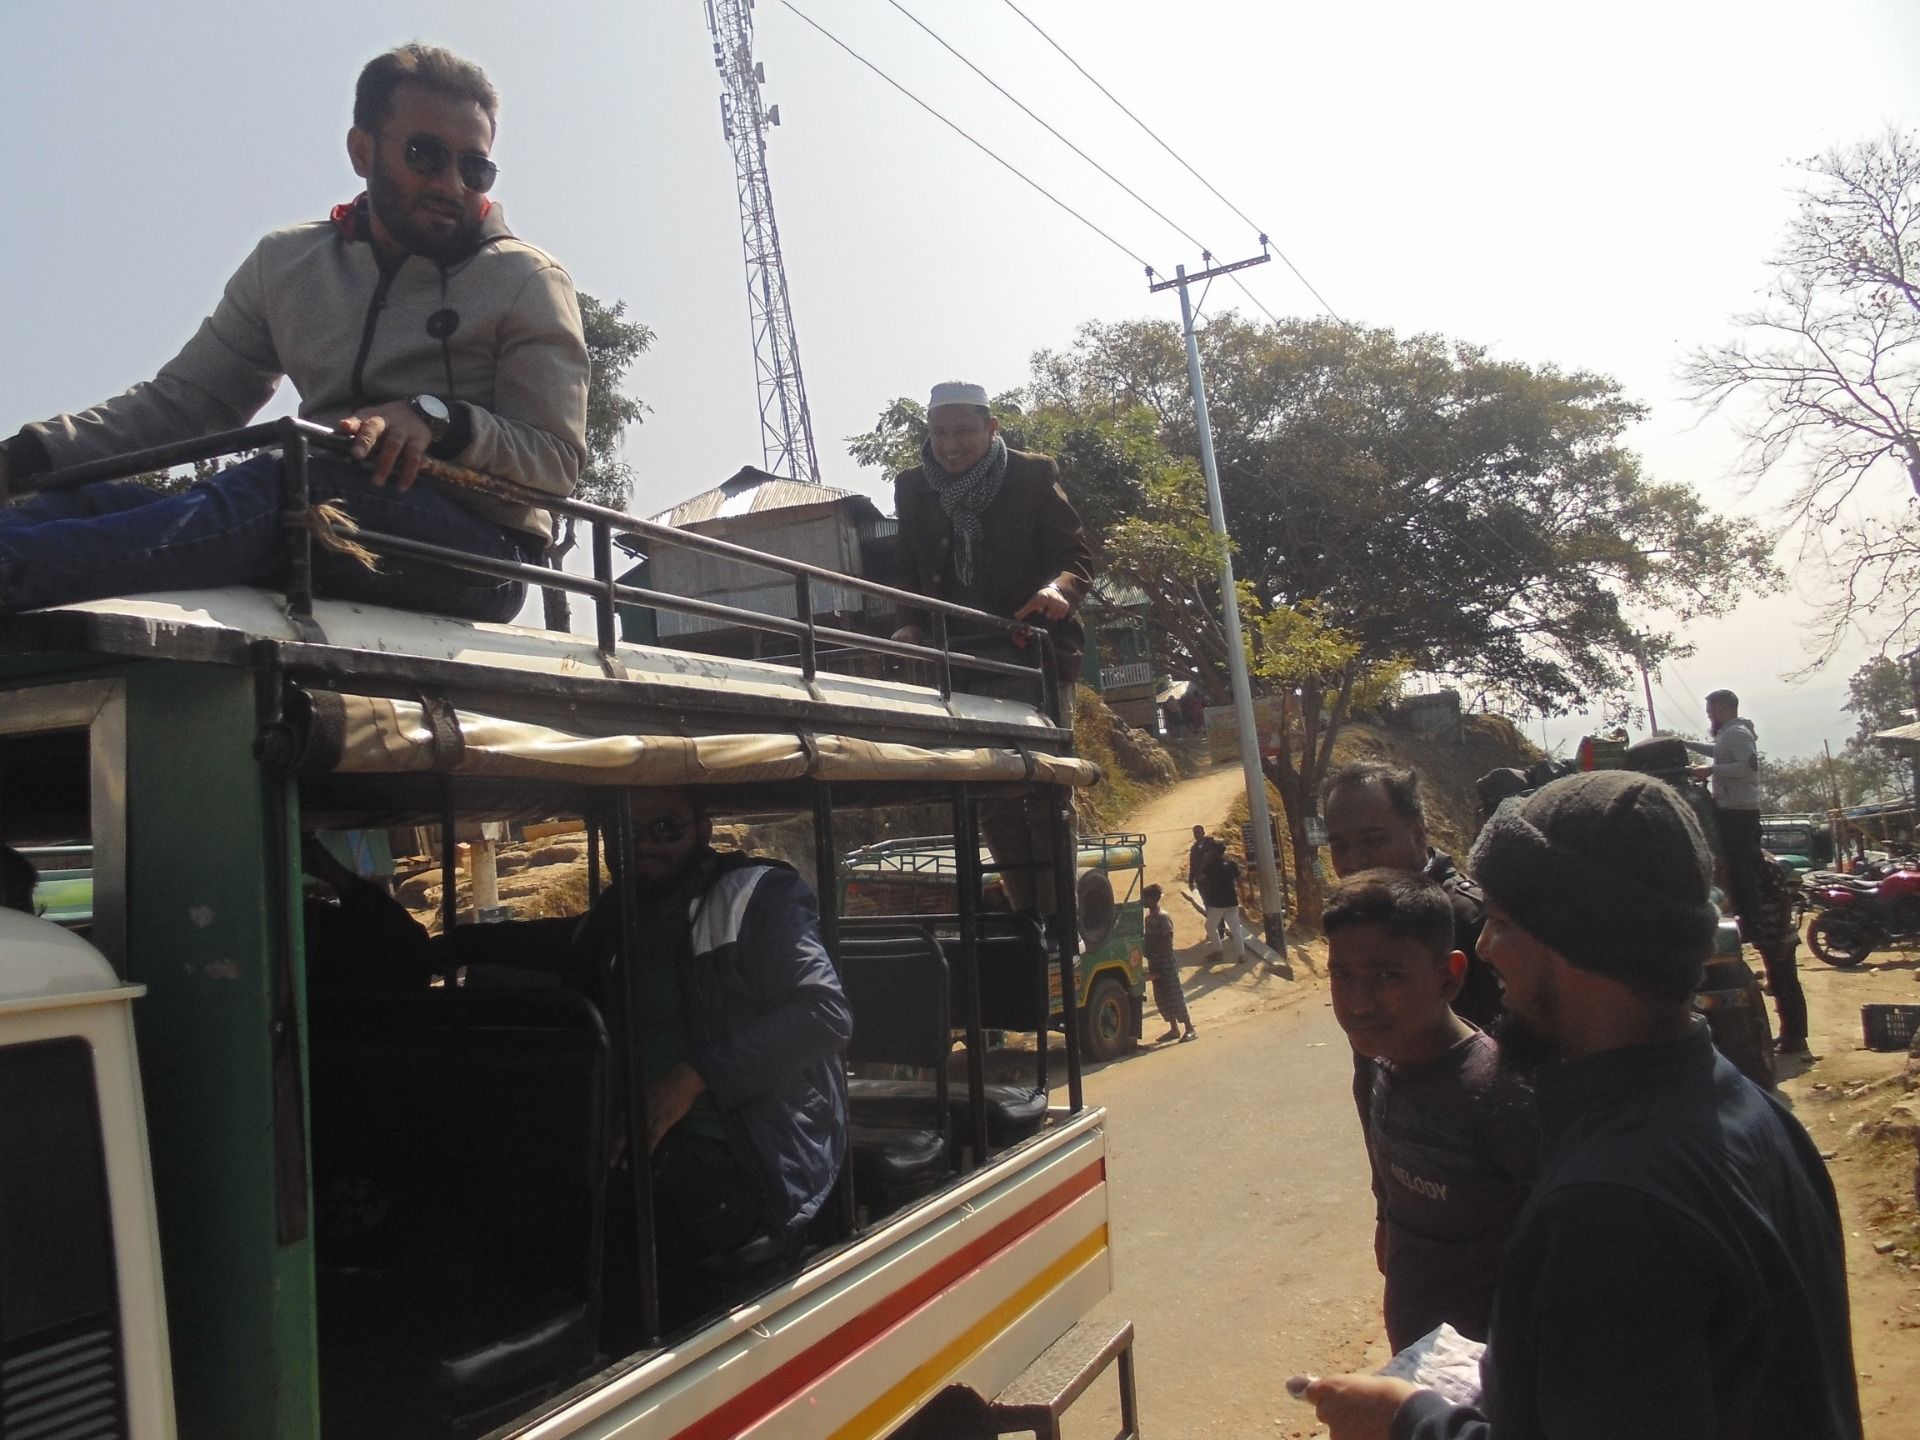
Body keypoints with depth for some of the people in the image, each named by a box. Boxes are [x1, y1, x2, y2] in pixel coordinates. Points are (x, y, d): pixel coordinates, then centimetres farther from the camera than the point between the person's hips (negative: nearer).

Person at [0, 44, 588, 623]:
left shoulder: (528, 284, 5)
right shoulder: (287, 262, 17)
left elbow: (558, 458, -2)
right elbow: (183, 398, 16)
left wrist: (436, 418, -21)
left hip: (480, 552, -4)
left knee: (276, 485, -34)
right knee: (89, 503, -18)